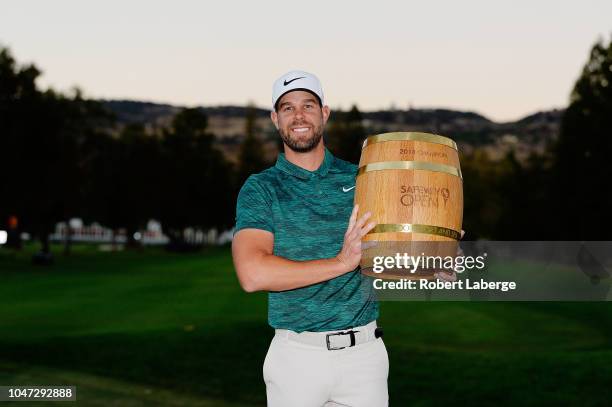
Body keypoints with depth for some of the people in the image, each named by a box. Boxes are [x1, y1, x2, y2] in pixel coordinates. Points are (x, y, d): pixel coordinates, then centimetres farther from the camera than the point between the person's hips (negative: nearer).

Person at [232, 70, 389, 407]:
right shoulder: (260, 188, 0)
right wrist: (340, 263, -19)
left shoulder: (359, 179, 9)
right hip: (297, 353, -2)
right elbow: (252, 275, -16)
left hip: (364, 352, 2)